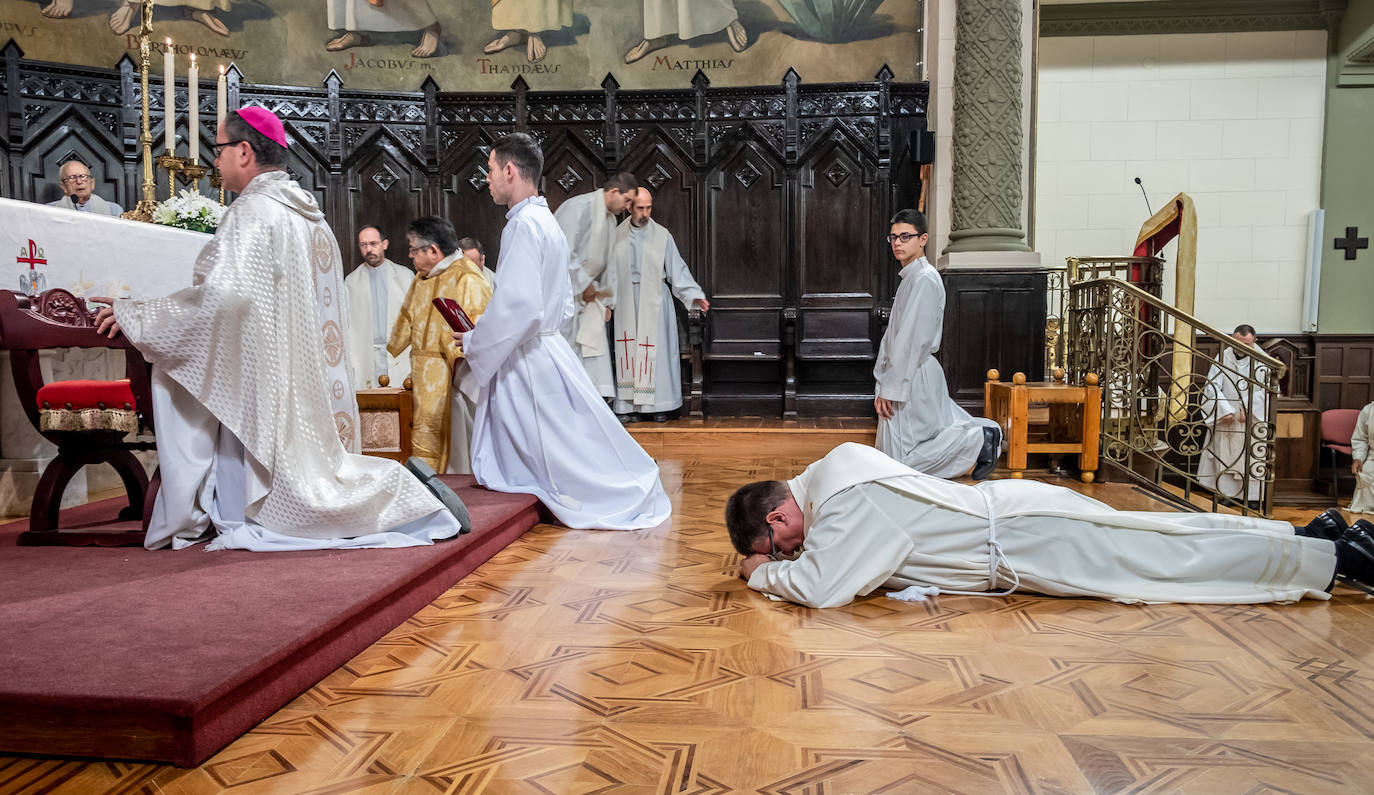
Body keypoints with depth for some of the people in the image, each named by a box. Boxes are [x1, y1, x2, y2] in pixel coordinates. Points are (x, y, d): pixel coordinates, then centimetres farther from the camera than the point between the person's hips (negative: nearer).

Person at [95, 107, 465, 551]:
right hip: (305, 376, 9)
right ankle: (401, 488, 4)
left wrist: (134, 316, -14)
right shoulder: (308, 212, 15)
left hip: (261, 378, -9)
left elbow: (222, 296, -25)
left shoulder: (253, 211, -13)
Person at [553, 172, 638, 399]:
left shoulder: (610, 218, 13)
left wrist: (608, 301, 12)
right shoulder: (579, 208, -17)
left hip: (586, 292, 9)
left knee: (594, 344, 5)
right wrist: (585, 284, -14)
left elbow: (608, 263, 17)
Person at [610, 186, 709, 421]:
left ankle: (658, 405, 5)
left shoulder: (662, 235, 1)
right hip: (627, 303, 2)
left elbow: (677, 269, 0)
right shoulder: (617, 236, 6)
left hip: (654, 302, -1)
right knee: (628, 352, 1)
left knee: (656, 351, -2)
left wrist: (694, 296, -8)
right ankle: (631, 405, 8)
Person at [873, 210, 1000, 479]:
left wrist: (890, 388, -20)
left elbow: (912, 339, -21)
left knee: (903, 462, -6)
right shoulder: (910, 278, 17)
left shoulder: (923, 278, -14)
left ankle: (978, 439, -1)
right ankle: (983, 433, 19)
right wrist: (883, 382, 16)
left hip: (915, 375, -10)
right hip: (911, 375, 10)